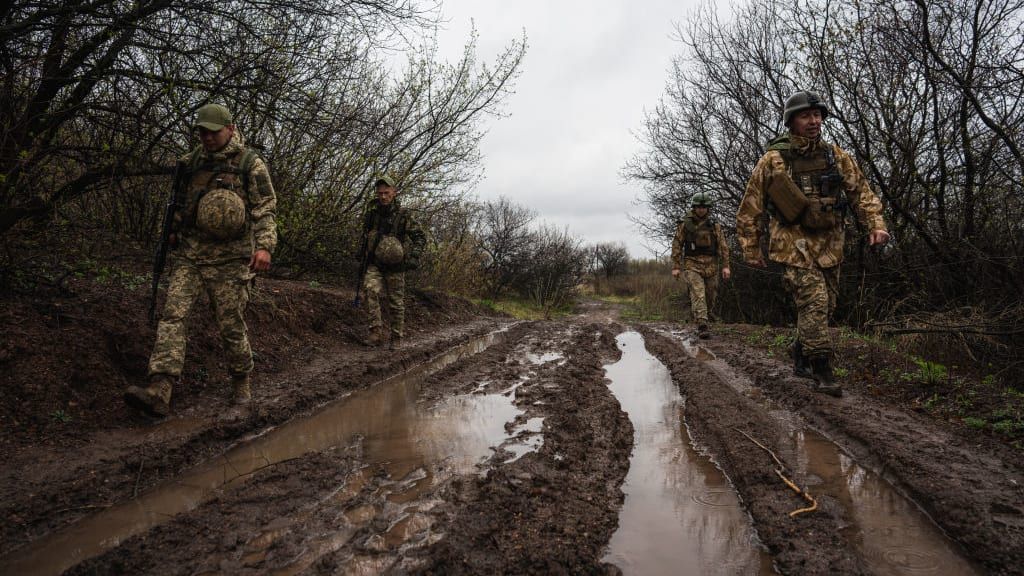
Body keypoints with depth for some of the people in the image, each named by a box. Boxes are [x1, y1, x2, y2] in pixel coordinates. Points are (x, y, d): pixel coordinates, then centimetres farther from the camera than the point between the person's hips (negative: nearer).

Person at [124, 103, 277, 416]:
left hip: (228, 259, -4)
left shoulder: (251, 163, -2)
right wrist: (173, 232, 25)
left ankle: (241, 381, 23)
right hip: (189, 255, 5)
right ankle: (159, 391, -17)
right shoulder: (193, 160, 14)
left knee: (231, 324, 1)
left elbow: (265, 208, -8)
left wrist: (264, 246, -21)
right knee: (173, 314, -11)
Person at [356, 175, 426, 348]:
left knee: (396, 301, 2)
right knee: (371, 290, -22)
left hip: (395, 265, -2)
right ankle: (376, 332, -20)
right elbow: (365, 234, 26)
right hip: (374, 264, 3)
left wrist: (414, 256, -17)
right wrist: (361, 252, 17)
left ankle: (396, 337, 16)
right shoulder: (371, 213, 7)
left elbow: (420, 236, -4)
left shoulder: (404, 214, -5)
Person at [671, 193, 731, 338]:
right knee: (698, 295, -17)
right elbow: (676, 246, 2)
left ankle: (698, 318, 33)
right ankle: (702, 327, -20)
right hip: (692, 266, -3)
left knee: (710, 299, 8)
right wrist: (675, 267, -3)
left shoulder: (714, 225, 8)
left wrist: (725, 266, -4)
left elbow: (723, 246, 6)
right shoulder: (685, 224, 2)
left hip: (711, 266, 3)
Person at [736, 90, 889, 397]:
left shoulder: (836, 156, 6)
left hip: (829, 245, 5)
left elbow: (861, 191, 7)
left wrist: (875, 224, -9)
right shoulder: (772, 161, -5)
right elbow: (750, 209, -1)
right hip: (794, 244, -5)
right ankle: (822, 371, -5)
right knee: (814, 301, -16)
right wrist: (751, 251, -1)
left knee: (824, 306, 10)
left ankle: (801, 359, 30)